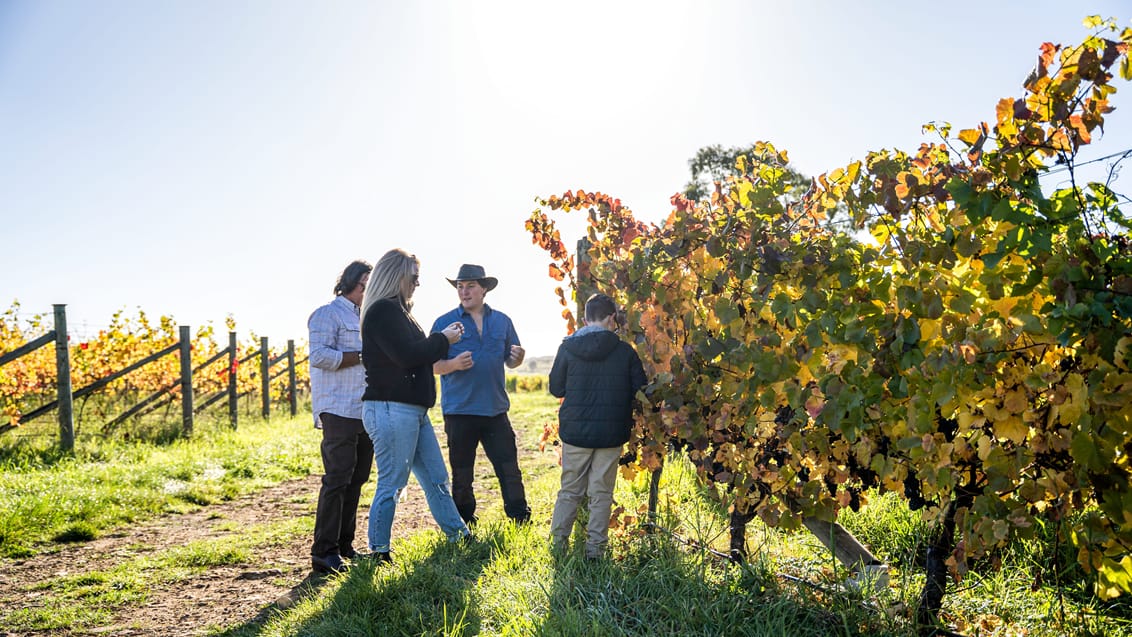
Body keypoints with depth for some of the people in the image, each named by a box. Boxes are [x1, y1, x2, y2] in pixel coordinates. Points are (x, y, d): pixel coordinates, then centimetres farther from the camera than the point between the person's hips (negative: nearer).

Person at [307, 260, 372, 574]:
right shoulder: (328, 314, -3)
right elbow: (319, 356, -16)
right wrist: (363, 356, -15)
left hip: (365, 412, 8)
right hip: (339, 412, -8)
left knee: (356, 479, 10)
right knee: (337, 479, -9)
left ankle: (344, 545, 18)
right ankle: (323, 552, -4)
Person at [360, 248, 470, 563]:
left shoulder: (396, 311, 19)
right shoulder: (382, 311, -12)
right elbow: (406, 355, -21)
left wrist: (444, 339, 7)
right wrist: (442, 339, -8)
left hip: (413, 410, 10)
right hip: (391, 409, -10)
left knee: (436, 479, 16)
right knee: (392, 485, -3)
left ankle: (459, 536, 27)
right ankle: (378, 554, 7)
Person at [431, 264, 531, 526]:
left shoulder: (502, 321, 10)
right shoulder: (444, 323, 1)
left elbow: (510, 361, 15)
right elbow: (432, 366, -1)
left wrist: (518, 357, -9)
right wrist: (453, 364, -21)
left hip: (496, 409, 2)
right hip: (459, 411, -2)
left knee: (510, 469, 3)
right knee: (461, 475, 7)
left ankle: (522, 522, 14)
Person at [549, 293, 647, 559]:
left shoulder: (567, 347, -5)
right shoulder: (624, 350, -6)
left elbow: (556, 388, 3)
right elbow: (640, 391, -1)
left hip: (575, 430, 1)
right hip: (611, 433, -1)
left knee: (570, 489, 15)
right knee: (601, 493, 9)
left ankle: (558, 542, 17)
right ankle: (595, 548, 11)